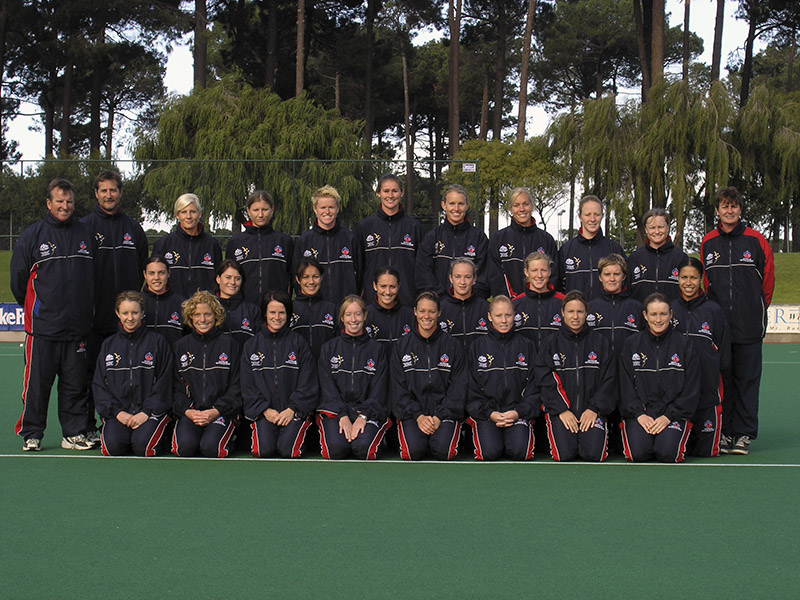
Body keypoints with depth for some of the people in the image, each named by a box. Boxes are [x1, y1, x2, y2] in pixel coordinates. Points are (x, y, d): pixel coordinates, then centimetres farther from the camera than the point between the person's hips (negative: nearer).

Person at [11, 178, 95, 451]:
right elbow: (18, 278, 5)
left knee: (75, 383, 7)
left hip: (78, 326, 3)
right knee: (37, 383, 0)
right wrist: (35, 308, 9)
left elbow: (95, 276, 17)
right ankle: (31, 435, 9)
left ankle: (75, 433, 15)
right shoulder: (32, 235, 1)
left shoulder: (85, 234, 10)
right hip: (42, 327, -3)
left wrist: (87, 308, 12)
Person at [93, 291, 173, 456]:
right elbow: (99, 384, 10)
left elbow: (163, 383, 1)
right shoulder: (109, 345, 14)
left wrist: (146, 413, -10)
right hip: (117, 410, 2)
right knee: (112, 445, -25)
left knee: (143, 446, -28)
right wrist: (117, 412, -5)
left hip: (151, 411, -2)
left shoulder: (157, 342, 5)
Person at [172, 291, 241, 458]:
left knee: (210, 447, -28)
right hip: (189, 411, 1)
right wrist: (187, 410, -7)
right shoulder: (182, 345, 13)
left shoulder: (229, 344, 6)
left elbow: (236, 386, 4)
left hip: (222, 411, -1)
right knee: (185, 445, -28)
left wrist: (216, 411, -10)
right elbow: (176, 386, 12)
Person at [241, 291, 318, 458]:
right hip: (263, 411, 1)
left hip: (296, 411, -1)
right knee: (264, 449, -23)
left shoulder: (299, 343, 7)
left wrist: (292, 410, -10)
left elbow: (307, 384, 2)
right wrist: (265, 410, -7)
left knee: (287, 449, -24)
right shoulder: (251, 346, 11)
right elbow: (247, 386, 7)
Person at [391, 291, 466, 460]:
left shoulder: (452, 345, 7)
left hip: (445, 411, 0)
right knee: (414, 450, -27)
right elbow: (399, 388, 4)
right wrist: (418, 416, -10)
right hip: (411, 412, 0)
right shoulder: (403, 345, 8)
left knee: (443, 449, -27)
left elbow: (458, 388, 3)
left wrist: (439, 417, -10)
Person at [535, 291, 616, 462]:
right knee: (564, 454, -21)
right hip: (559, 409, 0)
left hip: (593, 410, 1)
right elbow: (545, 382, 0)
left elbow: (608, 381, 5)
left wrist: (594, 409, -8)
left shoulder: (600, 342, 9)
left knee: (594, 453, -20)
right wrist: (562, 410, -12)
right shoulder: (550, 343, 7)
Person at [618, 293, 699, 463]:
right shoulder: (632, 344, 7)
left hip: (674, 413, 0)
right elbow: (626, 386, 5)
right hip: (638, 413, 1)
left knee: (667, 453, -25)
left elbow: (692, 388, 2)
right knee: (638, 452, -24)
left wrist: (668, 416, -8)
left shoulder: (683, 344, 5)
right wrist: (639, 414, -9)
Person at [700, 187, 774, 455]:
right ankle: (724, 432, 11)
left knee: (747, 379, 2)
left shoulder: (756, 240, 1)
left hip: (749, 326, -2)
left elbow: (768, 281, 7)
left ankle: (744, 434, 8)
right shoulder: (707, 243, 8)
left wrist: (757, 310, 9)